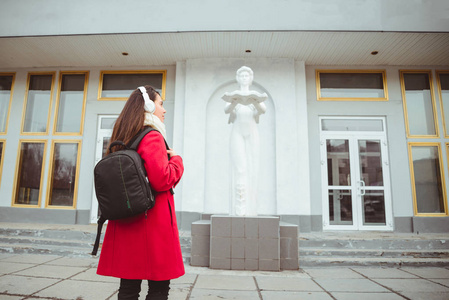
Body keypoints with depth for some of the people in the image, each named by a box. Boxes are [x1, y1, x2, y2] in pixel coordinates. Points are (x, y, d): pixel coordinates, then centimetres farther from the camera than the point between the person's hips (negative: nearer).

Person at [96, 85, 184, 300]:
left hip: (125, 224, 8)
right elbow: (162, 180, -20)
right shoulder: (152, 137, -12)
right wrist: (176, 160, -5)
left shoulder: (122, 139, 15)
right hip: (153, 221, -8)